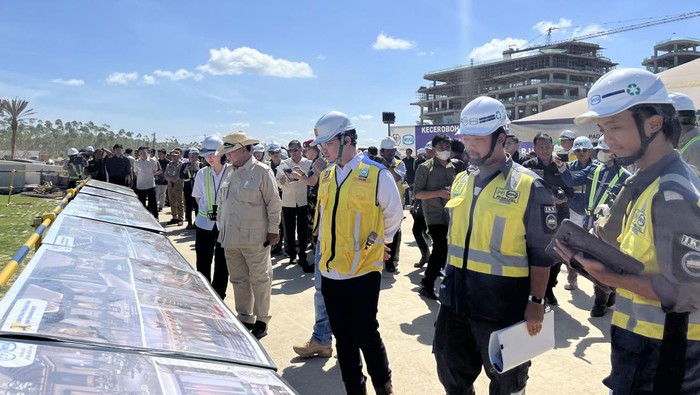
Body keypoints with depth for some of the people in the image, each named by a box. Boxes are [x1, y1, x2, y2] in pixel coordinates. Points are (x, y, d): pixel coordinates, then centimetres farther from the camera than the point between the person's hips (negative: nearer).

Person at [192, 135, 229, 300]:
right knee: (202, 263, 9)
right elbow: (197, 197, 13)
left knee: (222, 263, 8)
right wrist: (206, 211, 5)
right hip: (204, 223, 3)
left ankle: (218, 298, 22)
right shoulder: (202, 173, 0)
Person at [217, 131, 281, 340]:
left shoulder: (262, 171, -9)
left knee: (259, 279, 5)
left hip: (254, 238, -7)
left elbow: (274, 203, -9)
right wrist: (221, 227, 17)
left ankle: (261, 320, 18)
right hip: (231, 238, 7)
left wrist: (273, 230, -9)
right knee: (238, 280, 15)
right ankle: (244, 319, 29)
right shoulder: (231, 174, 12)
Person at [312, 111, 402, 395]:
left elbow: (393, 217, 1)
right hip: (330, 271, 6)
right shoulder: (326, 176, 6)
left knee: (366, 335, 5)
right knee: (343, 337, 14)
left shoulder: (377, 174, -11)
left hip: (362, 273, -5)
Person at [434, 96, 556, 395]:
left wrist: (536, 301, -11)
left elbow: (541, 252, -10)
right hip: (456, 297, 6)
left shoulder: (529, 187, -12)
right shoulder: (461, 181, 7)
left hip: (502, 302, -6)